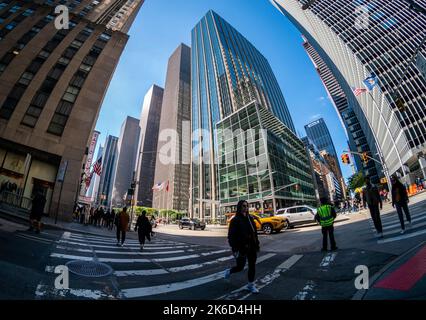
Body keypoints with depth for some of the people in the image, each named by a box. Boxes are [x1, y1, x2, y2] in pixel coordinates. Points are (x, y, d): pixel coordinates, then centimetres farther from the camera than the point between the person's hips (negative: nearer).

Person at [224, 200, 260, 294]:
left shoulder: (250, 218, 6)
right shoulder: (235, 220, -12)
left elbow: (255, 232, 11)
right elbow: (231, 236, -14)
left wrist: (257, 244, 8)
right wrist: (234, 249, -18)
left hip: (252, 247, 5)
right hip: (241, 248, -5)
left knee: (252, 266, 10)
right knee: (240, 267, 5)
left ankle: (251, 285, 26)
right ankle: (228, 271, 35)